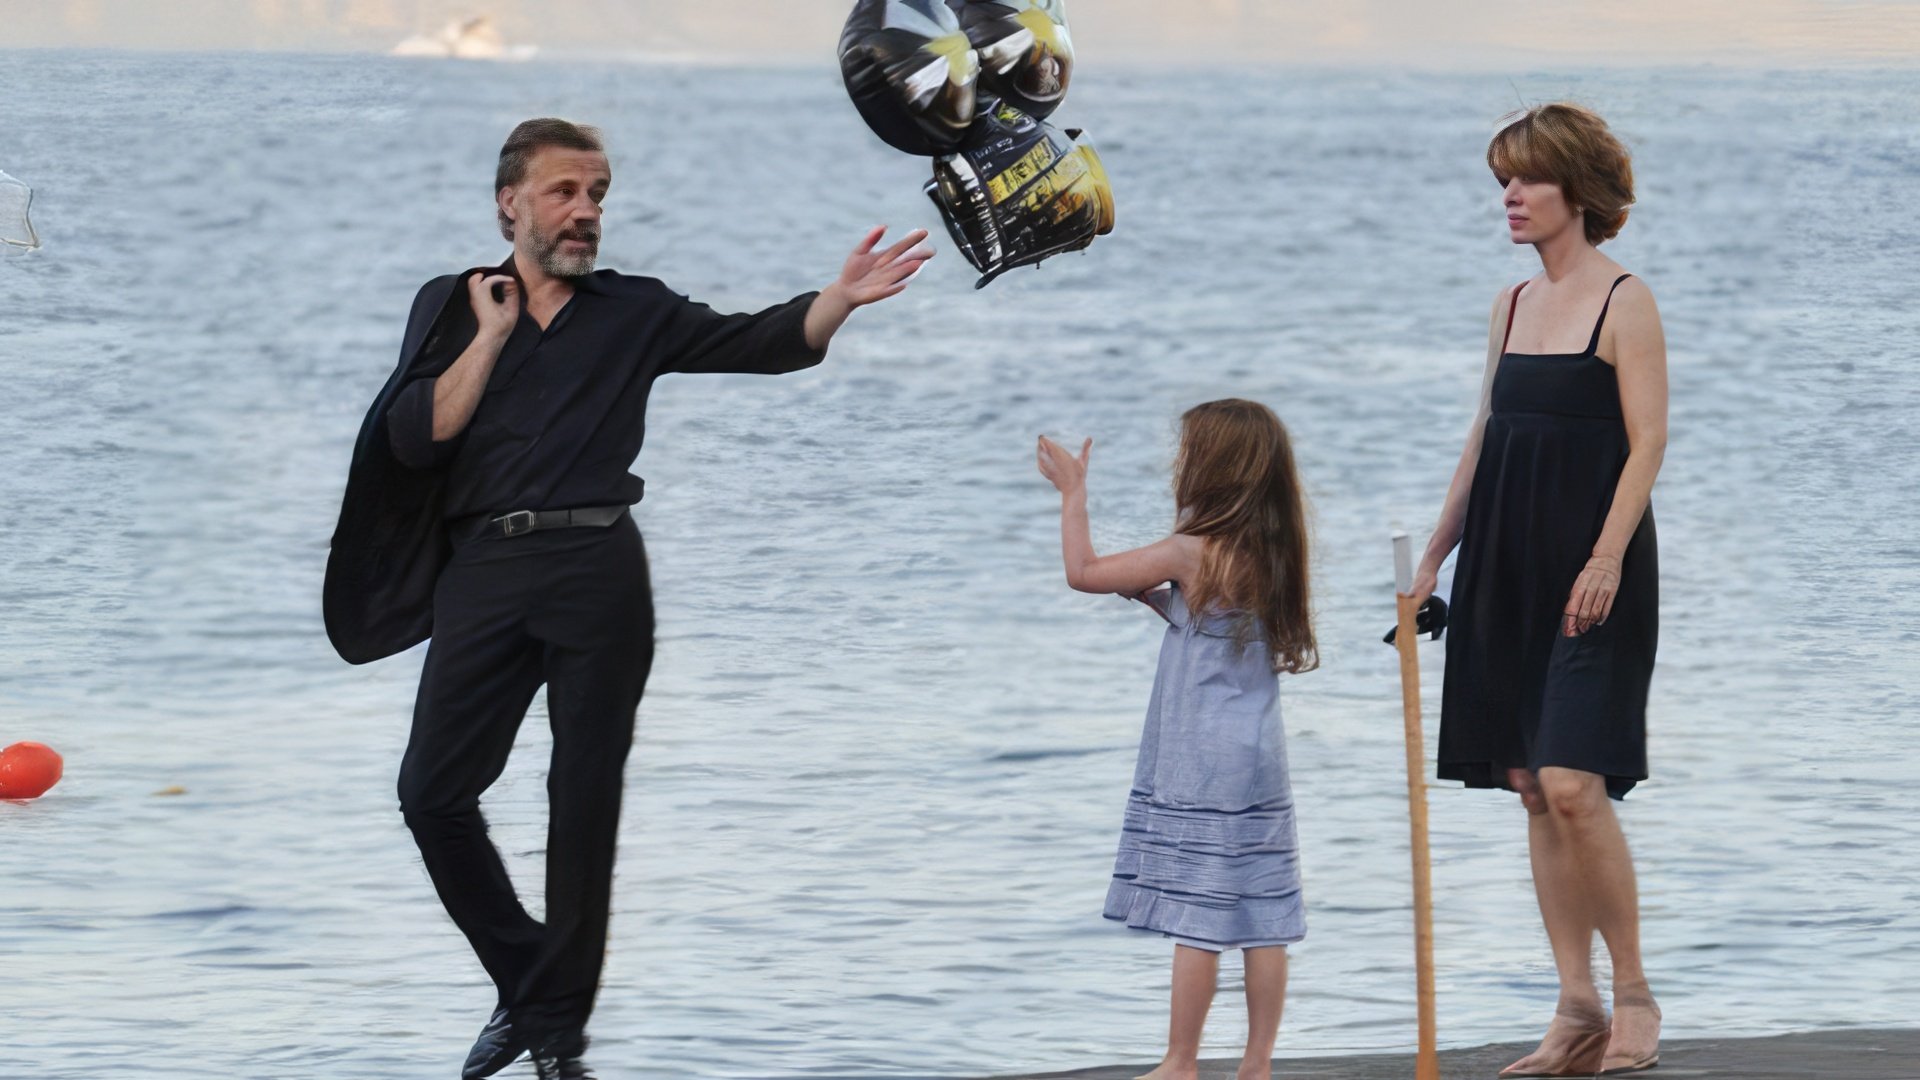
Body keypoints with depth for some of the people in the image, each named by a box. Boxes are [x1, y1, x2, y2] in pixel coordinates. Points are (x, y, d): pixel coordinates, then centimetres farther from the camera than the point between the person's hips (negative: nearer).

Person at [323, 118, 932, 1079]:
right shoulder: (452, 309, 12)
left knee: (585, 804, -1)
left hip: (597, 573, 0)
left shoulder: (634, 313, 12)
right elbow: (414, 438, -2)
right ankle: (525, 979, 13)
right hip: (486, 573, 1)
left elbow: (761, 343, 2)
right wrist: (492, 334, -3)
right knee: (433, 792, -6)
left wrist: (841, 298, -14)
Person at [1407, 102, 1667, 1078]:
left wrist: (1607, 558, -21)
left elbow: (1647, 442, -12)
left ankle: (1634, 996, -3)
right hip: (1509, 567, 7)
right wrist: (1434, 556, 17)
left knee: (1573, 786, -15)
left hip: (1591, 564, -7)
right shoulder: (1511, 306, 14)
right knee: (1533, 790, 5)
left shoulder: (1624, 302, -6)